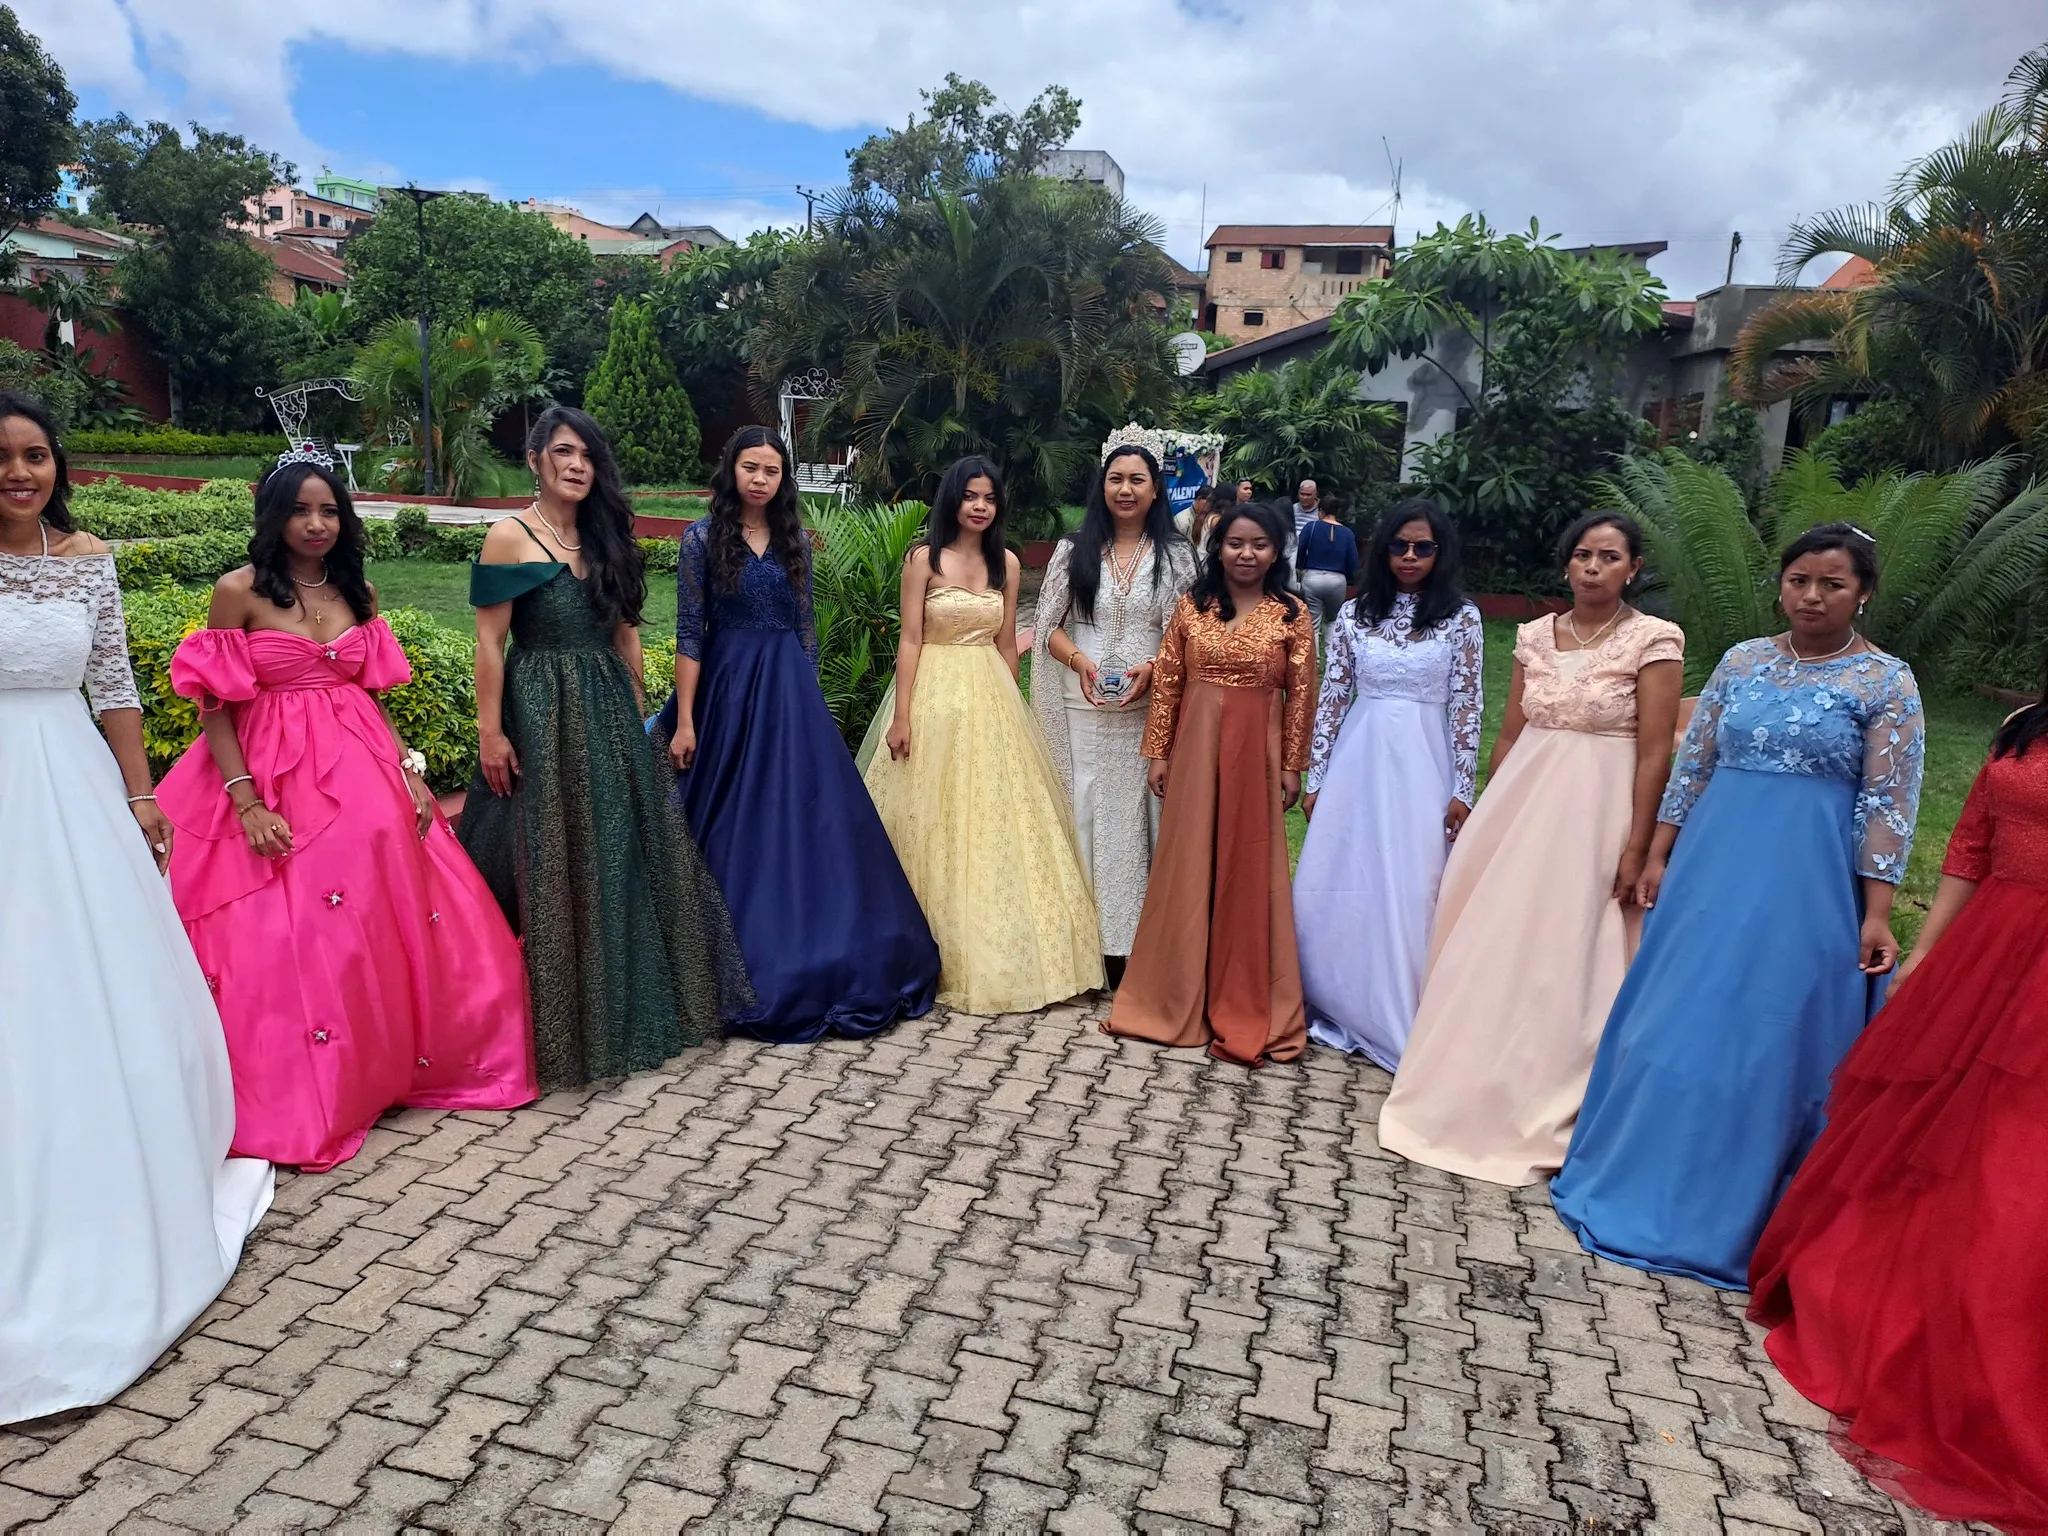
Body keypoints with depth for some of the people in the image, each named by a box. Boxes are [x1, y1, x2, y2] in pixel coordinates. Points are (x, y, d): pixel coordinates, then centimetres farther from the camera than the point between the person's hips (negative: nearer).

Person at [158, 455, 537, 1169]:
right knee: (287, 943, -2)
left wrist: (409, 771, 2)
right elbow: (214, 706, -7)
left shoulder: (358, 591, 9)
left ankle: (395, 1063, 27)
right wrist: (247, 802, -15)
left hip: (365, 776, 5)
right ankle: (293, 1104, 12)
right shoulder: (239, 591, -6)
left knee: (386, 927, 9)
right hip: (276, 784, -4)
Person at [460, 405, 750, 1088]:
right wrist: (490, 732, -13)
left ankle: (626, 1003, 26)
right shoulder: (510, 538, -5)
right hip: (541, 713, -6)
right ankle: (560, 1024, 14)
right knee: (552, 862, 1)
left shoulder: (605, 537, 11)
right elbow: (489, 642, -9)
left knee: (623, 851, 11)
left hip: (610, 712, 6)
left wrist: (635, 715, 13)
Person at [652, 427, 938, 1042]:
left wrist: (806, 697, 12)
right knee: (734, 825, 2)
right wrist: (684, 721, -9)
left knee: (804, 817, 4)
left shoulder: (795, 540, 8)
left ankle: (807, 958, 18)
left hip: (791, 691, 3)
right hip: (728, 689, -3)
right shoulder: (703, 538, -2)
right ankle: (745, 963, 16)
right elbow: (690, 633, -5)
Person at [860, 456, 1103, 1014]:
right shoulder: (924, 559, -4)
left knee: (994, 823, 7)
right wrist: (902, 716, -13)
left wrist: (1008, 709, 13)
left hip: (990, 700, 4)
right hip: (934, 697, -4)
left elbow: (1006, 645, 12)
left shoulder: (1006, 563, 8)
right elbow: (909, 640, -7)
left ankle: (995, 953, 19)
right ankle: (935, 952, 16)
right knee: (933, 825, 3)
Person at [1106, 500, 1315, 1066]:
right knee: (1188, 866, 8)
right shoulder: (1191, 606, 2)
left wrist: (1292, 765, -1)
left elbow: (1300, 695, 0)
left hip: (1256, 751, -1)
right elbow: (1167, 683, 4)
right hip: (1196, 747, 2)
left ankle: (1247, 1003, 18)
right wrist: (1158, 752, 2)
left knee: (1248, 870, 4)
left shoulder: (1292, 614, -1)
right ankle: (1179, 995, 23)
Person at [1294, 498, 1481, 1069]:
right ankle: (1337, 1004, 22)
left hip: (1422, 766, -2)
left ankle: (1397, 1021, 17)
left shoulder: (1461, 618, 0)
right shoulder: (1354, 614, 5)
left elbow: (1466, 708, -1)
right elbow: (1331, 698, 5)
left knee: (1409, 891, 1)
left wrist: (1462, 790, -5)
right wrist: (1316, 778, 4)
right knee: (1334, 886, 4)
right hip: (1358, 761, 2)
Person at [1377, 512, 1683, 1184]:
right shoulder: (1534, 635, 8)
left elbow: (1655, 753, -8)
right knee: (1489, 946, 10)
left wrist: (1636, 850, -12)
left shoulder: (1654, 639, -5)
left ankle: (1541, 1112, 16)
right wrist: (1488, 818, 12)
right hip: (1520, 805, 5)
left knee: (1563, 957, 1)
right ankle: (1470, 1086, 27)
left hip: (1594, 815, -5)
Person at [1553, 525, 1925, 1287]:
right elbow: (1691, 765, 9)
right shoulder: (1743, 661, 6)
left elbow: (1888, 805, -6)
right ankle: (1642, 1175, 26)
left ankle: (1733, 1206, 20)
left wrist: (1876, 914, -10)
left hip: (1807, 885, -4)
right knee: (1675, 1022, 9)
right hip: (1713, 866, 4)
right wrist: (1658, 857, 7)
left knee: (1768, 1039, 3)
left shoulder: (1886, 682, -4)